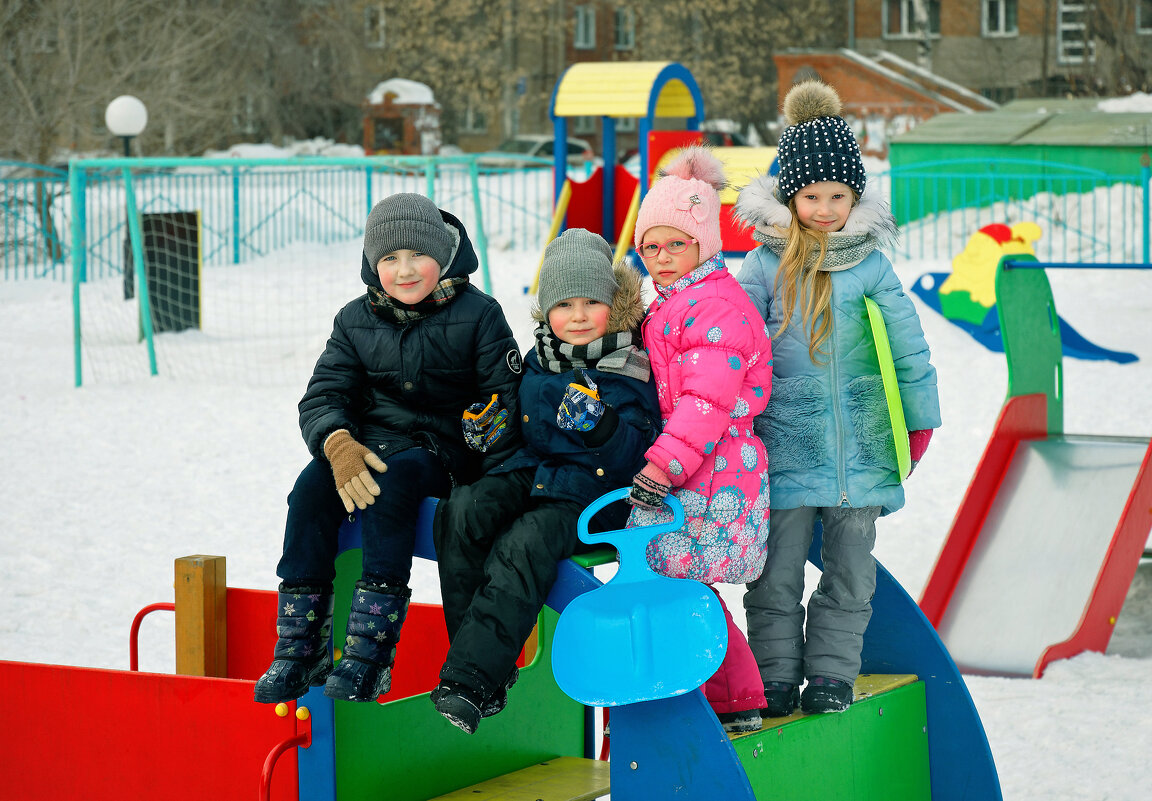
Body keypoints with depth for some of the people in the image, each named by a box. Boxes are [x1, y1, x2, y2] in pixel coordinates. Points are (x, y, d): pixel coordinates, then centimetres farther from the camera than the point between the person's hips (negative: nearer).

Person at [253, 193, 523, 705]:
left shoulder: (477, 315, -3)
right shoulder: (356, 321, 7)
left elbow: (507, 399, -5)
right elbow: (322, 397, 1)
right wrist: (339, 444, -24)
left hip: (446, 448, -4)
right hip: (368, 443, 4)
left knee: (390, 478, -35)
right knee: (313, 485, -27)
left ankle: (370, 650, -41)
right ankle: (299, 650, -24)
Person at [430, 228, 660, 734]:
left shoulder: (630, 371, -5)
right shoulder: (538, 361, 11)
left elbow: (629, 462, -13)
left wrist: (600, 425, -32)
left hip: (593, 491, -6)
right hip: (532, 474, 6)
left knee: (524, 544, -32)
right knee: (459, 513, -22)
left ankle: (468, 682, -33)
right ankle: (489, 670, -21)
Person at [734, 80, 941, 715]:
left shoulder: (870, 263, 2)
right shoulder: (765, 263, -1)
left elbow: (908, 345, 9)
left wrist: (919, 420, 11)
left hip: (859, 441, 1)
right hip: (786, 438, -1)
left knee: (849, 562, 6)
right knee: (777, 563, 1)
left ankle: (832, 671, 17)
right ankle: (776, 675, 12)